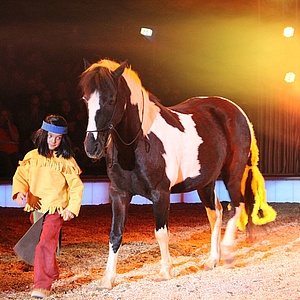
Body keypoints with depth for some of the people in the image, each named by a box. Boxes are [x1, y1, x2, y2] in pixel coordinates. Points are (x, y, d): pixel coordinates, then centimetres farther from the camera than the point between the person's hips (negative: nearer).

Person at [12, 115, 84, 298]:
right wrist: (20, 191, -17)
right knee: (40, 244, 18)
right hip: (36, 207, 5)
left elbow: (76, 186, -2)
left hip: (56, 209, -5)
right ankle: (53, 273, 40)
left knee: (45, 244, -18)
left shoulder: (66, 161, -3)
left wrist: (72, 208, -12)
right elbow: (21, 175, 3)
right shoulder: (32, 157, 5)